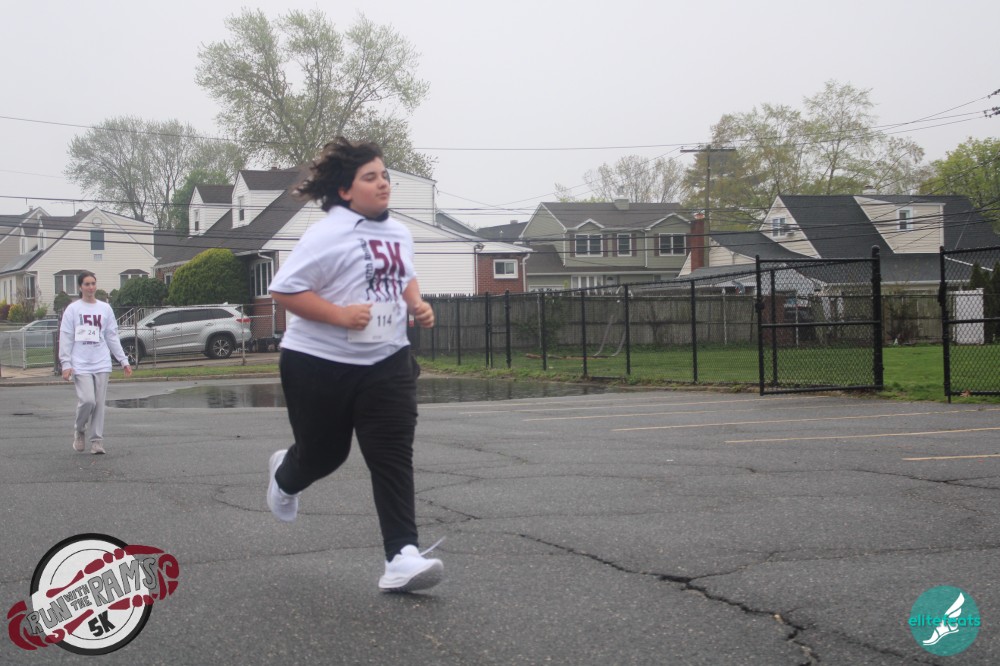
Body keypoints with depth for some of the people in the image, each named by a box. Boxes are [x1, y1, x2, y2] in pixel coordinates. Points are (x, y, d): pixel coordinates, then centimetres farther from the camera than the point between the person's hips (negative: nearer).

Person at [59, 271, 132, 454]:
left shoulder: (105, 308, 9)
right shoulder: (73, 309, 2)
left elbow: (112, 337, 12)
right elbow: (66, 338, 1)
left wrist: (123, 360, 8)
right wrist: (66, 364, -6)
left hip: (102, 364, 3)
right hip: (81, 364, -3)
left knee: (99, 404, 1)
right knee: (87, 400, -13)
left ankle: (97, 440, 9)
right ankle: (79, 431, 14)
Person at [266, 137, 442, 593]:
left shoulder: (399, 234, 7)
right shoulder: (327, 236, -16)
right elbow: (284, 289, -17)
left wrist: (417, 304, 5)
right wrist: (340, 315, -25)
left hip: (386, 362, 5)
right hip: (319, 365, -4)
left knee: (394, 456, -9)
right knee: (324, 453, 13)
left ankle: (402, 557, -13)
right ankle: (285, 475, 51)